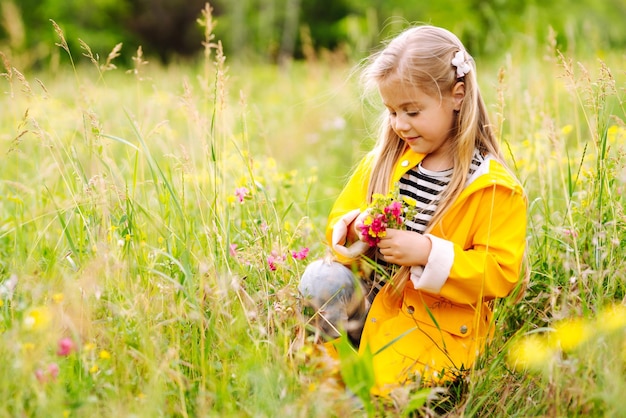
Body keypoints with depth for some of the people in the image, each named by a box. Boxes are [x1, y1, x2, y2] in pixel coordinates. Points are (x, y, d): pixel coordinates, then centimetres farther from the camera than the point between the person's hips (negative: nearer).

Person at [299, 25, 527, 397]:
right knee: (321, 279, -19)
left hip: (436, 327, -6)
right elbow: (341, 218, 13)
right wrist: (354, 230, -12)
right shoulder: (383, 160, 4)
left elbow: (502, 272, -15)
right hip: (372, 293, 6)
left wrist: (429, 253, -25)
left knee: (382, 386, -25)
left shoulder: (494, 187, -12)